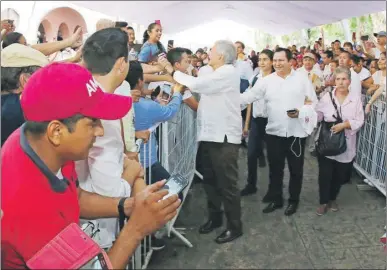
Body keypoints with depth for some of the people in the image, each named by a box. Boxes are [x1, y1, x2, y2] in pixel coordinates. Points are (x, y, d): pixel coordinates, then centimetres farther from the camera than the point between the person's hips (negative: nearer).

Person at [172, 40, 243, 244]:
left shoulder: (228, 72, -13)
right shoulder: (211, 73, 16)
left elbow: (197, 85, -20)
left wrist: (174, 73, -8)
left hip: (224, 137, -9)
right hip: (209, 135, 9)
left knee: (227, 183, 1)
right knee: (210, 180, 17)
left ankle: (234, 227, 15)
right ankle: (214, 217, 34)